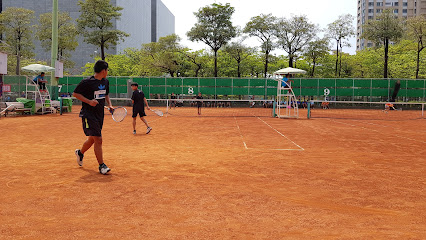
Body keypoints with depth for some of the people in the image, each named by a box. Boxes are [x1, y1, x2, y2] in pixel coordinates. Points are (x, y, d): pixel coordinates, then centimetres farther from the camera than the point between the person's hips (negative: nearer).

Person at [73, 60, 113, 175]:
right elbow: (75, 93, -7)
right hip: (88, 114, -8)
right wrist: (89, 101, -18)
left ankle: (80, 152, 46)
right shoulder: (87, 82, -13)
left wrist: (110, 105, 8)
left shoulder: (106, 82, 10)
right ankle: (101, 165, -4)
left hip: (100, 114, 8)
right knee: (98, 140, -12)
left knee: (92, 139, 18)